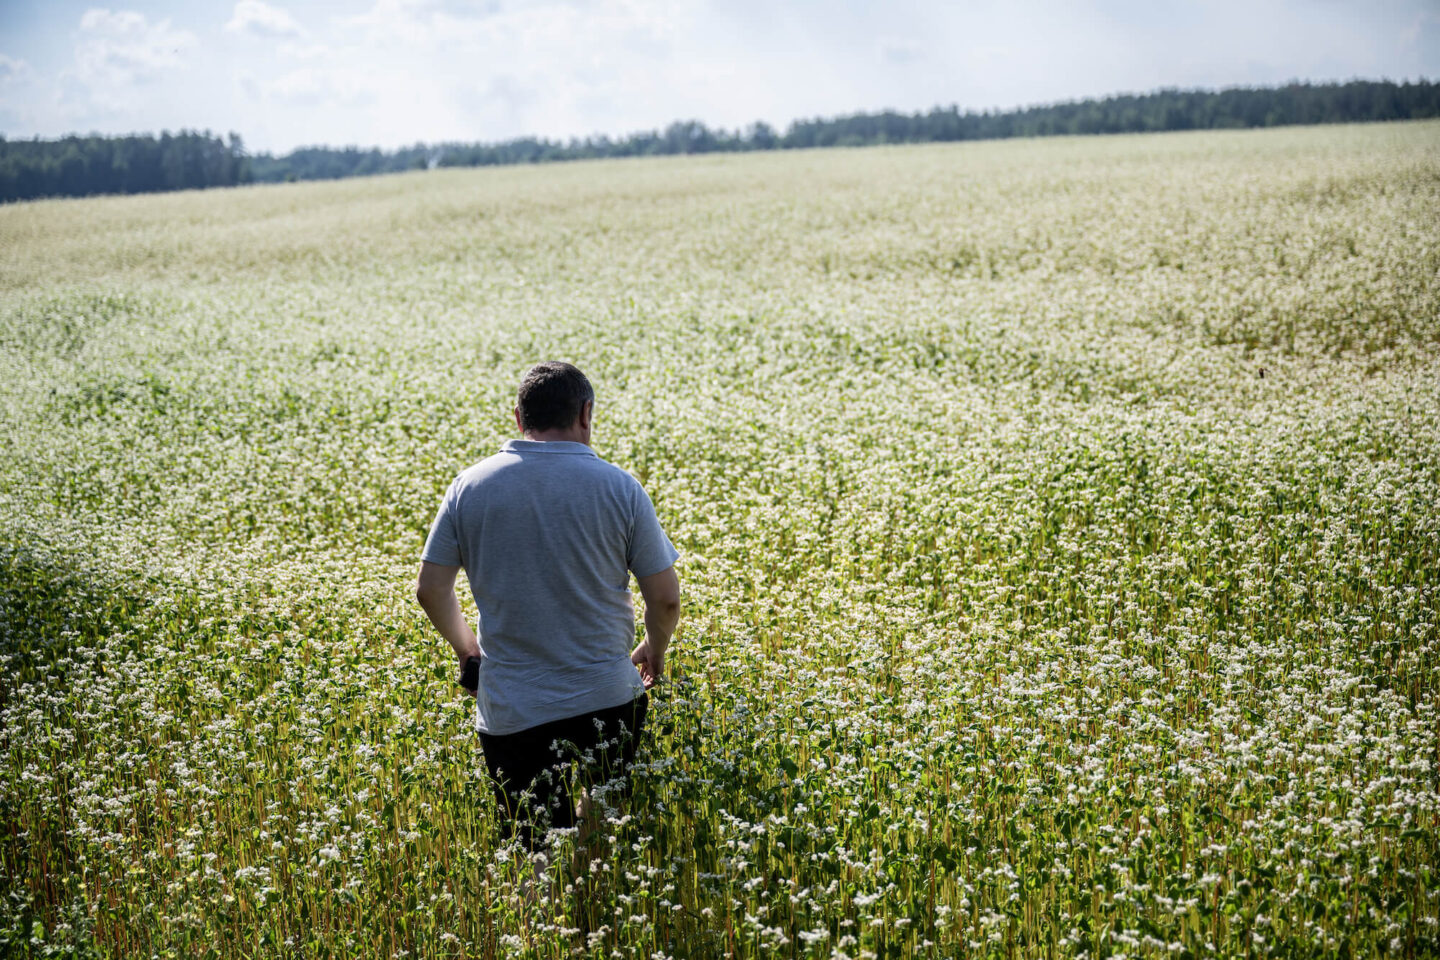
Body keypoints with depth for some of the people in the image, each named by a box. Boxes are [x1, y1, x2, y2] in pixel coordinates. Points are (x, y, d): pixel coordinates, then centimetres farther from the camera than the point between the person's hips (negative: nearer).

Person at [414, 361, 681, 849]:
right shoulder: (619, 488, -6)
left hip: (510, 712, 1)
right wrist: (654, 651, 18)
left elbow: (430, 589, 2)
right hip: (608, 700, 0)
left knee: (533, 849, 6)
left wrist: (466, 648, 21)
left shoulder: (471, 487, -2)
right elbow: (665, 597, -3)